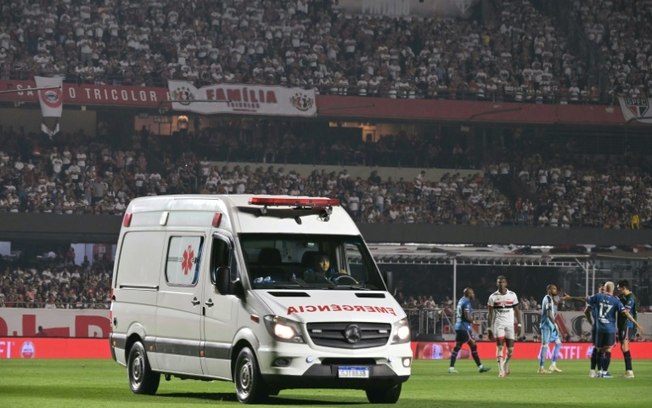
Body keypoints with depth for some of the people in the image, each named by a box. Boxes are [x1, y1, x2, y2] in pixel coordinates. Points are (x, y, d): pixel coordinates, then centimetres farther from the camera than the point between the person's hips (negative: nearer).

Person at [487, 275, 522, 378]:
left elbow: (517, 311, 9)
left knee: (510, 348, 2)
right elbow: (490, 314, 3)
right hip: (498, 324, -2)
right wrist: (489, 328, -2)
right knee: (500, 347, -12)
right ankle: (501, 370, -13)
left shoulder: (512, 295, 5)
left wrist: (519, 325, 3)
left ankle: (506, 366, 27)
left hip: (510, 324, 2)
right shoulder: (493, 297, 1)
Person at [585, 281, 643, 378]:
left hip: (599, 328, 1)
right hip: (610, 328, -1)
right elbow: (625, 312, -9)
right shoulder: (616, 300, -3)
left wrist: (591, 322, 18)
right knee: (608, 350, 5)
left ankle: (599, 371, 14)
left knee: (600, 350, 13)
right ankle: (605, 372, 3)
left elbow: (586, 311, 3)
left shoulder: (597, 297, 1)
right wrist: (636, 323, -5)